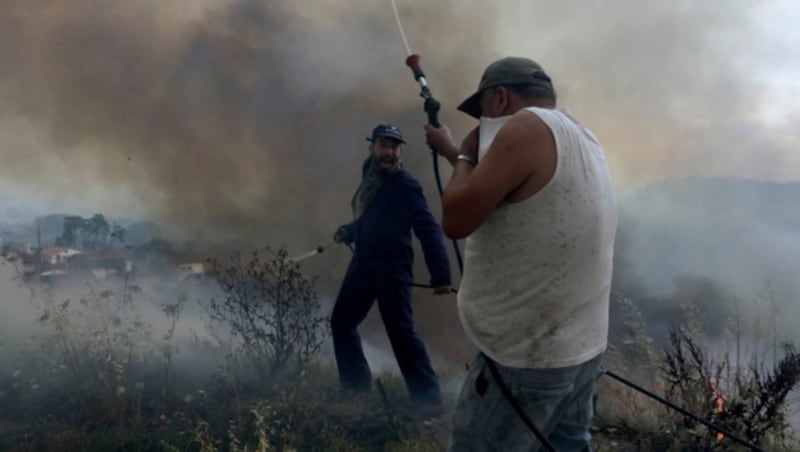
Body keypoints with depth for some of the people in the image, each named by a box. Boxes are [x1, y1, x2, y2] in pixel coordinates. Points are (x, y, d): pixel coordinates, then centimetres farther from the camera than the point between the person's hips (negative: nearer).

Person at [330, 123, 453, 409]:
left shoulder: (405, 185, -13)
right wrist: (347, 232, 5)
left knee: (400, 331, -8)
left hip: (392, 267, -8)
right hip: (363, 262, 8)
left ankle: (428, 397, 2)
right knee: (341, 320, 13)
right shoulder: (369, 179, 11)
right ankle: (355, 384, 28)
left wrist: (440, 275, -21)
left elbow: (429, 230, -16)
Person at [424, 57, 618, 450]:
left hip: (526, 359, -9)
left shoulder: (527, 127, -16)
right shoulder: (580, 138, 11)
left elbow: (455, 221, -17)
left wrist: (464, 155, -2)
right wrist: (452, 151, 29)